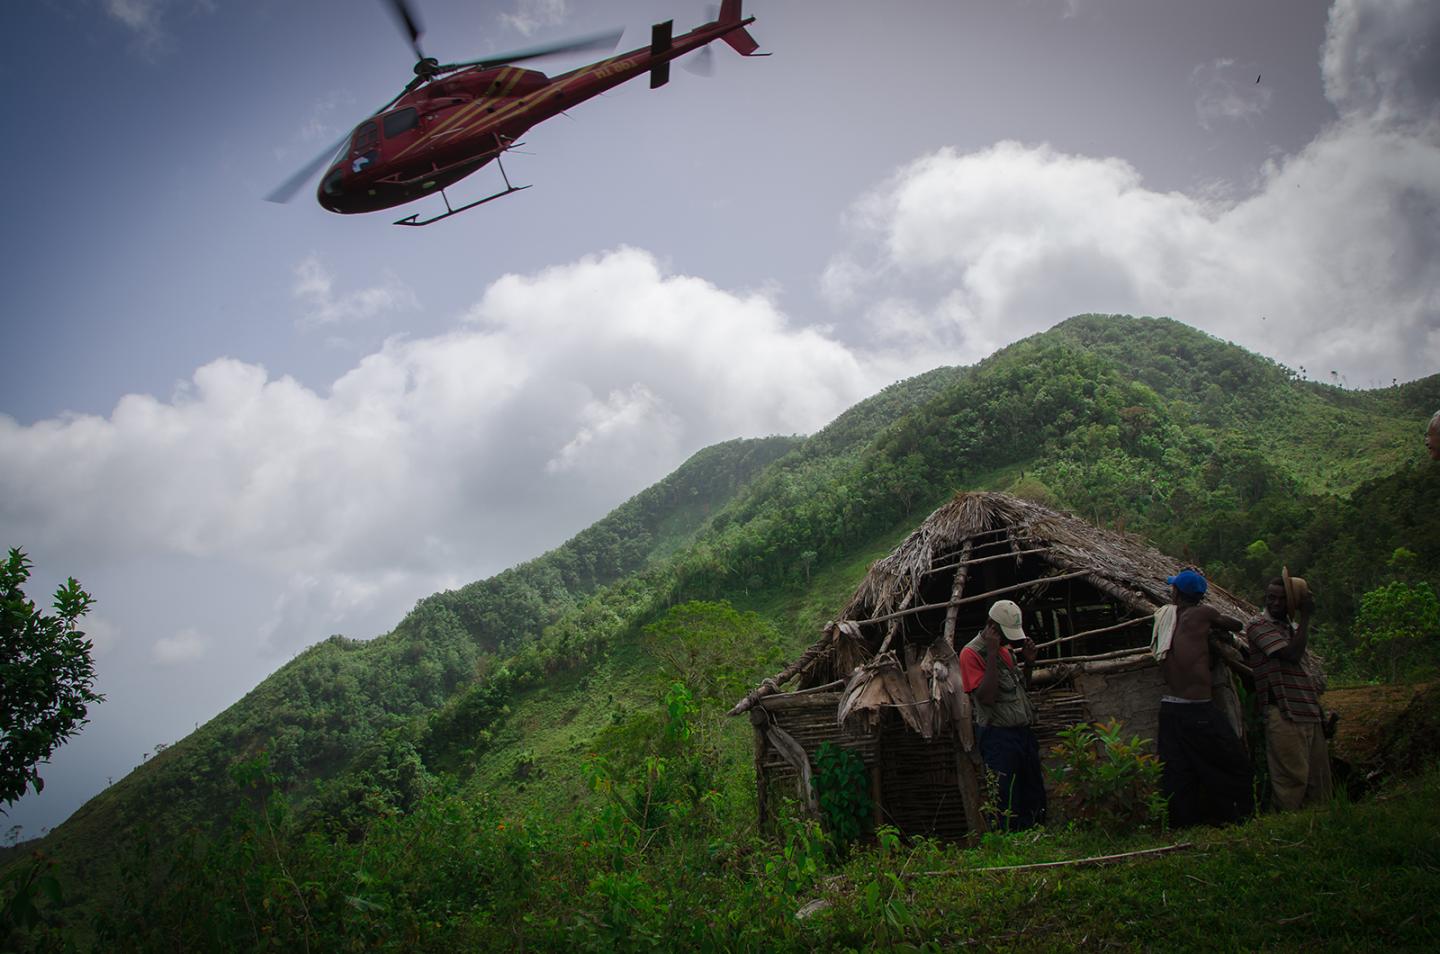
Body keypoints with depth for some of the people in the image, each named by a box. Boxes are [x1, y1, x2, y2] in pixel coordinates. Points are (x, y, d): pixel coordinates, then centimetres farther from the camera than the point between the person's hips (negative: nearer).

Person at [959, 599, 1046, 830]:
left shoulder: (1006, 651, 15)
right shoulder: (971, 653, -11)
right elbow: (986, 697, -21)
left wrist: (1029, 662, 7)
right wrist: (992, 653, -23)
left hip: (1024, 733, 8)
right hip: (999, 736, -8)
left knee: (1035, 795, 13)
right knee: (1007, 802, -6)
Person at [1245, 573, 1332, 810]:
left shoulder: (1290, 627, 20)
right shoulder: (1259, 625, -6)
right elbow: (1292, 654, -18)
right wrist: (1305, 617, -11)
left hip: (1307, 711, 9)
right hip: (1284, 714, -9)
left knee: (1318, 775, 10)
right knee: (1292, 775, -10)